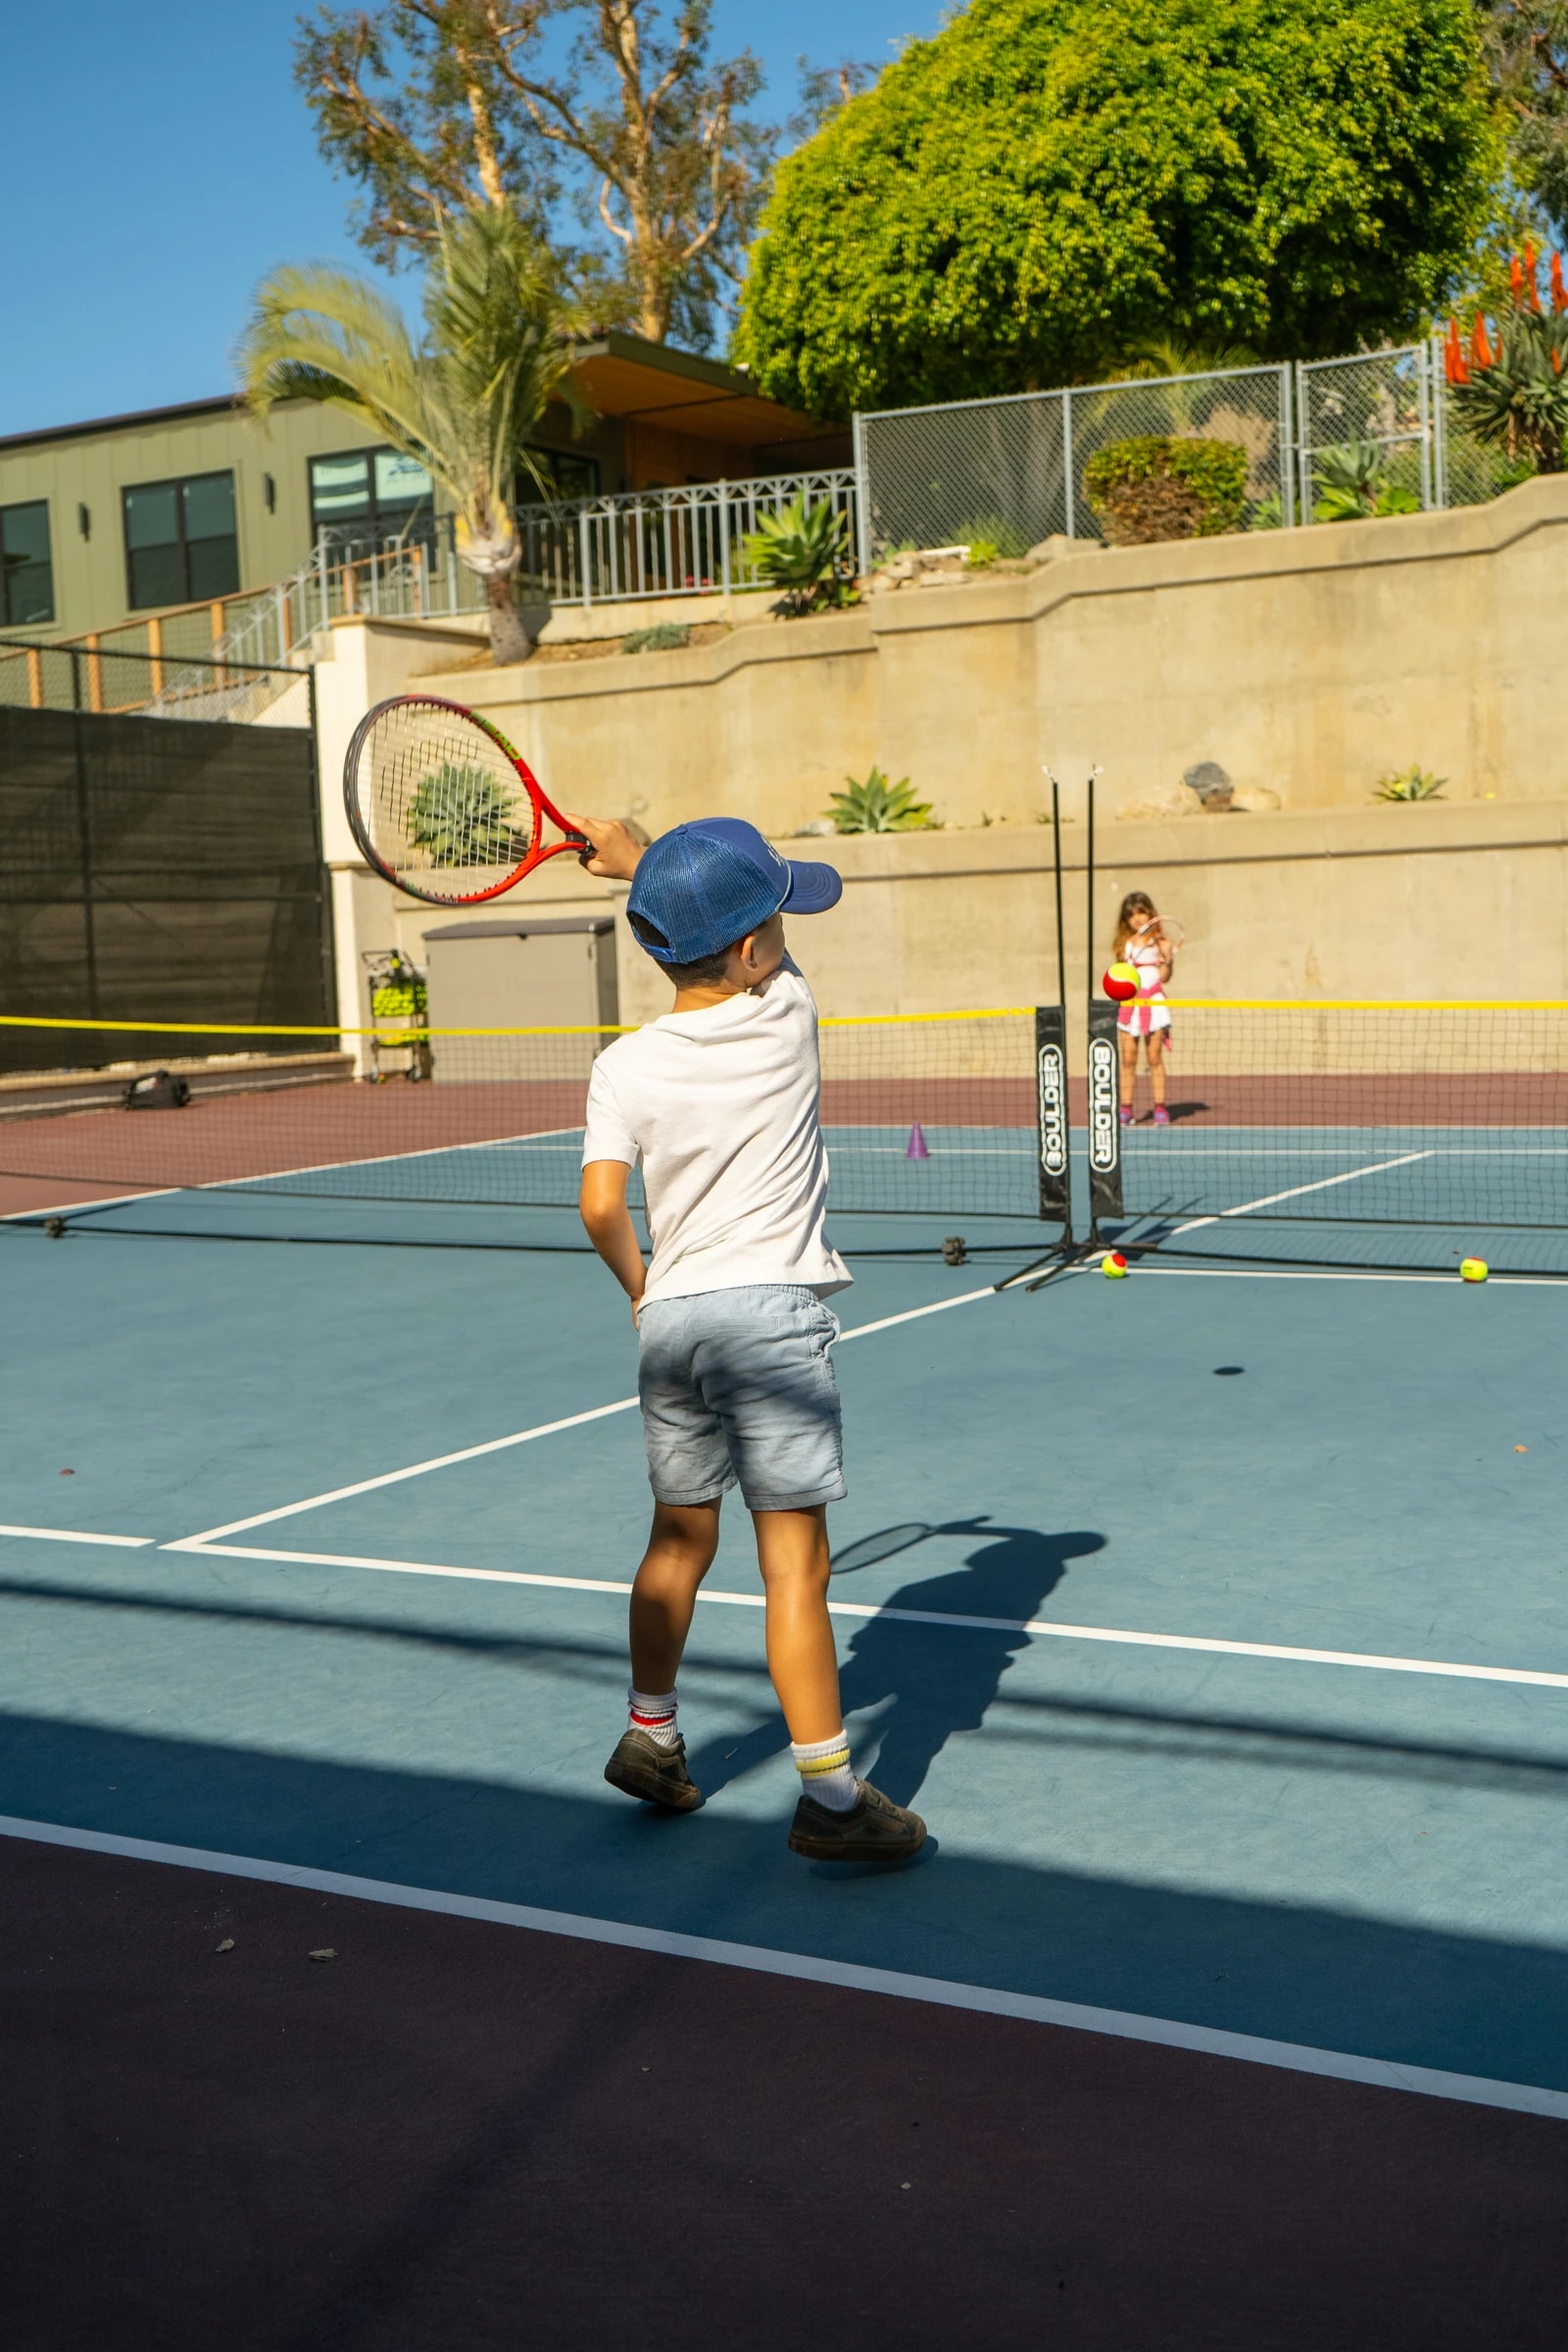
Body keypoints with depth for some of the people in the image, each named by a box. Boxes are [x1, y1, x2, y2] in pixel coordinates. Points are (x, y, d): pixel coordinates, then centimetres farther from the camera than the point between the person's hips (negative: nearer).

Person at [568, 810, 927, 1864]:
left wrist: (639, 1285, 11)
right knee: (795, 1562, -3)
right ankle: (831, 1797, 2)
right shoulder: (789, 1016, -4)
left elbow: (602, 1207, -8)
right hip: (774, 1307, -4)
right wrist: (634, 856, 24)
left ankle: (650, 1737, 36)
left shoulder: (624, 1067, -1)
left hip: (671, 1317, 4)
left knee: (681, 1539, 21)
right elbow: (763, 962, 16)